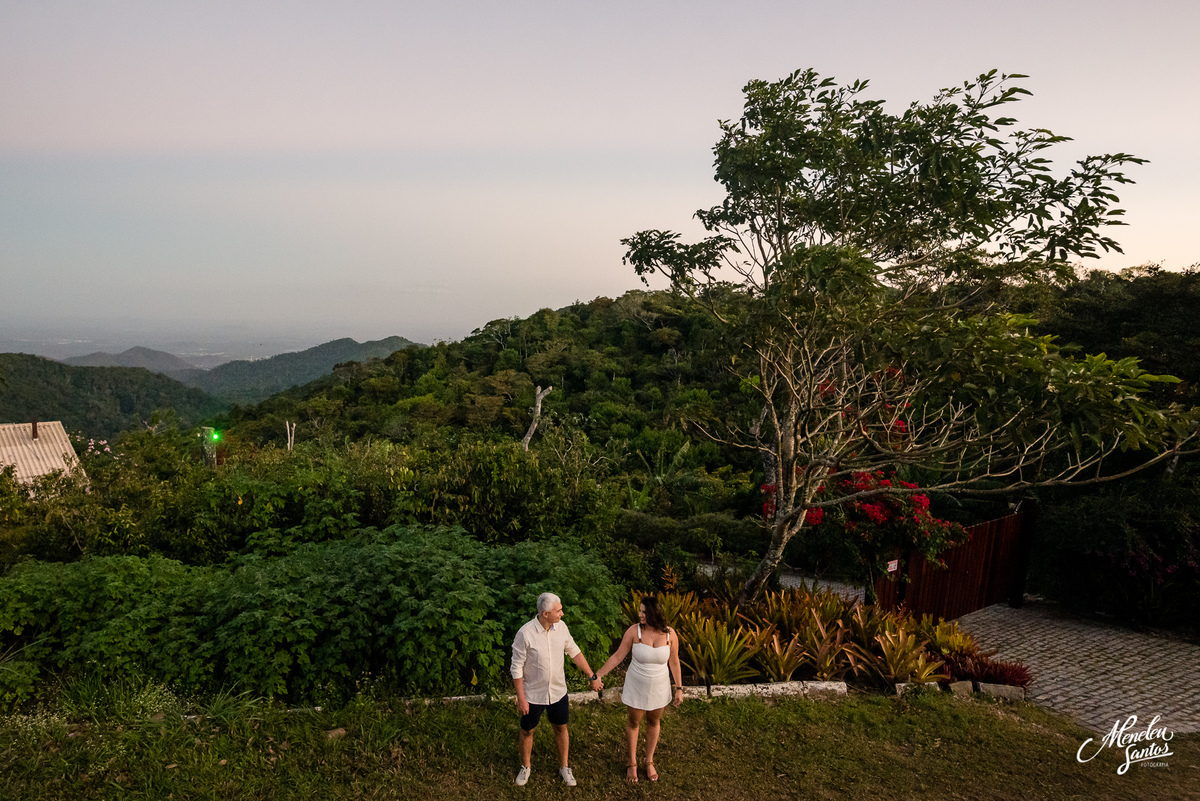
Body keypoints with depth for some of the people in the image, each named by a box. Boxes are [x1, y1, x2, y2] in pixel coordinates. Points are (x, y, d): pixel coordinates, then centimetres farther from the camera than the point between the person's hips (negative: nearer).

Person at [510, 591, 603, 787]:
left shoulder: (561, 627, -12)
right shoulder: (525, 634, -26)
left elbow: (574, 652, 3)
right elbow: (517, 668, -17)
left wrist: (592, 677, 5)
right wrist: (521, 699, -14)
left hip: (558, 691, 4)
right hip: (533, 694, -3)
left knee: (561, 728, 17)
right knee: (527, 731, 15)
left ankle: (564, 767, 38)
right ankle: (525, 767, 41)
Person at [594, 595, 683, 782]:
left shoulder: (669, 634, -15)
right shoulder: (634, 631, -19)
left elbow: (674, 662, -3)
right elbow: (618, 656, -11)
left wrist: (679, 688, -1)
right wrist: (599, 674, -14)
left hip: (659, 687, 1)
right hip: (637, 686, -1)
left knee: (654, 721, 18)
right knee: (634, 721, 13)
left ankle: (649, 762, 39)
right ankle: (632, 763, 35)